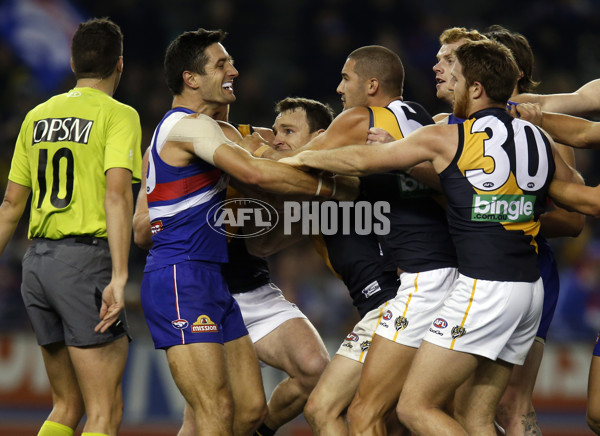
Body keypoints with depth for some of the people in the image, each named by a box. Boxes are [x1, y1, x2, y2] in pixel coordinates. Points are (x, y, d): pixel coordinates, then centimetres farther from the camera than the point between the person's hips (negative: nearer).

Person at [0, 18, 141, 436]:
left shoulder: (38, 116, 14)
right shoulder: (119, 115, -4)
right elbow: (116, 193, -17)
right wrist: (119, 278, -22)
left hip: (38, 258, 7)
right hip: (85, 258, -7)